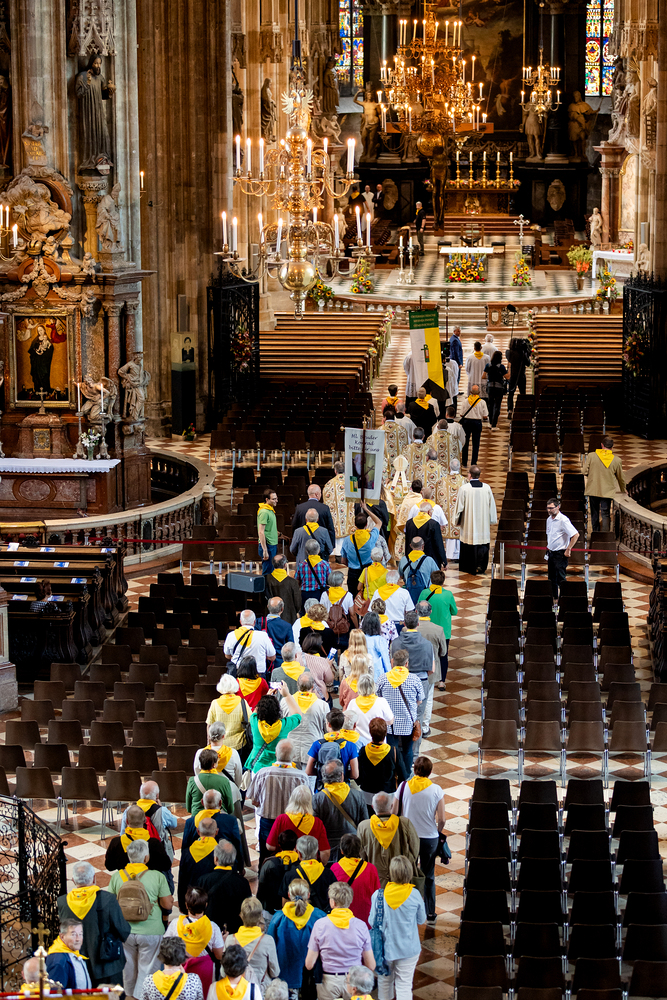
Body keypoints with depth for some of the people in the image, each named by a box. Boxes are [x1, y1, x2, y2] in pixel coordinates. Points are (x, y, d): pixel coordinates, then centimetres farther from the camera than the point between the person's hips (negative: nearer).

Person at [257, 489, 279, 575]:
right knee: (268, 572, -7)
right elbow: (261, 532, -21)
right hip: (267, 545, -10)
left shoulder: (270, 510, 13)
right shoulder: (264, 512, -16)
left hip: (273, 545, 10)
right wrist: (265, 550, -23)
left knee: (271, 571, 13)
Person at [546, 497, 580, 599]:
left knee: (561, 578, -7)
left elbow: (576, 535, -19)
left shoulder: (563, 520, -16)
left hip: (560, 553, -8)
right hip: (551, 552, 8)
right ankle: (554, 599, 20)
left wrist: (568, 550, -17)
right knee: (552, 578, 11)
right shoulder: (549, 519, 9)